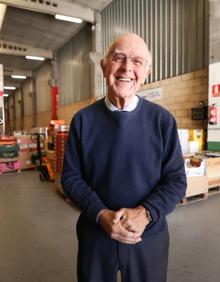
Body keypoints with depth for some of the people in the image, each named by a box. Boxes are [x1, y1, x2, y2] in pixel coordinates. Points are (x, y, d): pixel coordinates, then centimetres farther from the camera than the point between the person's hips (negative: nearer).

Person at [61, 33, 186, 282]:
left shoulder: (162, 120, -7)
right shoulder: (83, 120, -5)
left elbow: (176, 180, -5)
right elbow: (71, 177, -4)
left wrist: (145, 213, -20)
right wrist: (101, 214, -17)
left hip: (149, 236, 0)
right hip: (95, 234, 1)